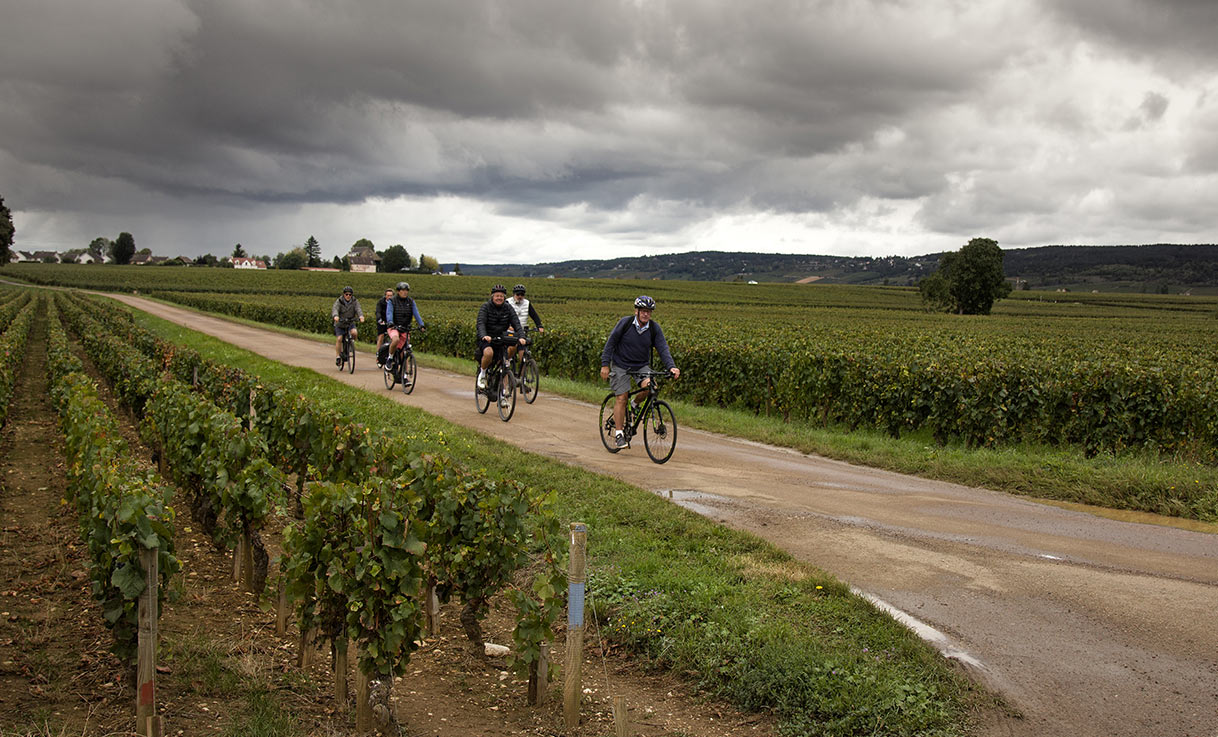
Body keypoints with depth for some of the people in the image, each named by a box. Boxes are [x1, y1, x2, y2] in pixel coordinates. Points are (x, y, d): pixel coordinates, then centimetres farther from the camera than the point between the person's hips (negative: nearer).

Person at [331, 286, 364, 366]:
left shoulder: (354, 301, -5)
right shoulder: (339, 301, -12)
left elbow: (358, 309, -21)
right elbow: (335, 309, -28)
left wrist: (361, 316, -43)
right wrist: (335, 316, -51)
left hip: (350, 322, 1)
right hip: (340, 323, -1)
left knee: (354, 332, -26)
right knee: (339, 339, -13)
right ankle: (338, 357, -5)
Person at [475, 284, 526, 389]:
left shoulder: (508, 309, 0)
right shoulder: (485, 307, -9)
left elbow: (516, 324, -9)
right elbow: (481, 323, -22)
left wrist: (521, 337, -28)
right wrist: (484, 336, -42)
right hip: (486, 339, -3)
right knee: (489, 353, -35)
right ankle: (482, 373, -10)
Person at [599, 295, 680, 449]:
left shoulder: (654, 328, -7)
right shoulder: (625, 323, -14)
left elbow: (663, 348, -11)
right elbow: (610, 342, -8)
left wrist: (671, 366, -27)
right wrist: (605, 365, -11)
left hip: (642, 366, 2)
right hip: (621, 365, -2)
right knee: (621, 398, -7)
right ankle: (619, 434, 4)